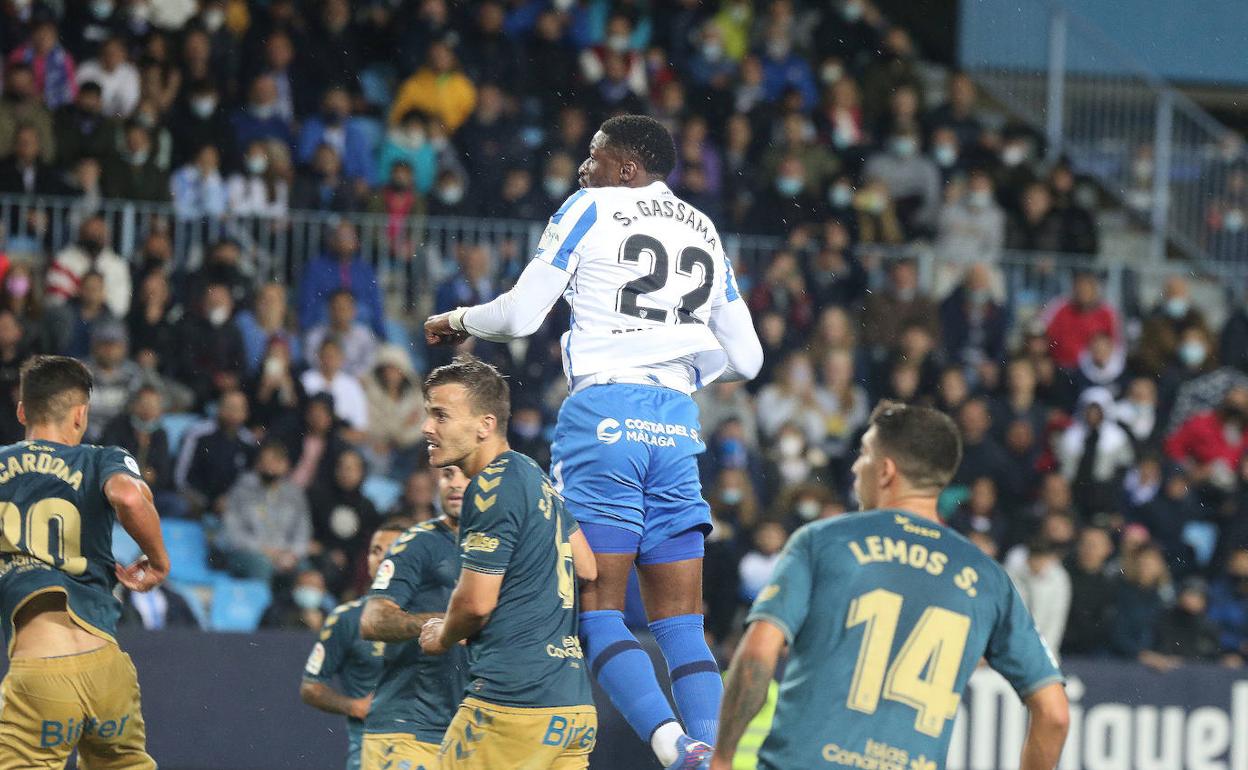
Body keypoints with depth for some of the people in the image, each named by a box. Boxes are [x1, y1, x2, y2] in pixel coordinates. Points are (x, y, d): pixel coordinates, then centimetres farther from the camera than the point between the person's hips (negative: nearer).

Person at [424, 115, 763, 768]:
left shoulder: (592, 208, 3)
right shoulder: (706, 231, 20)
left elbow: (520, 315, -1)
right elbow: (745, 359, 21)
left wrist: (458, 321, 18)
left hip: (605, 412, -5)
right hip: (677, 420, 5)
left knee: (597, 608, -7)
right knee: (681, 621, 6)